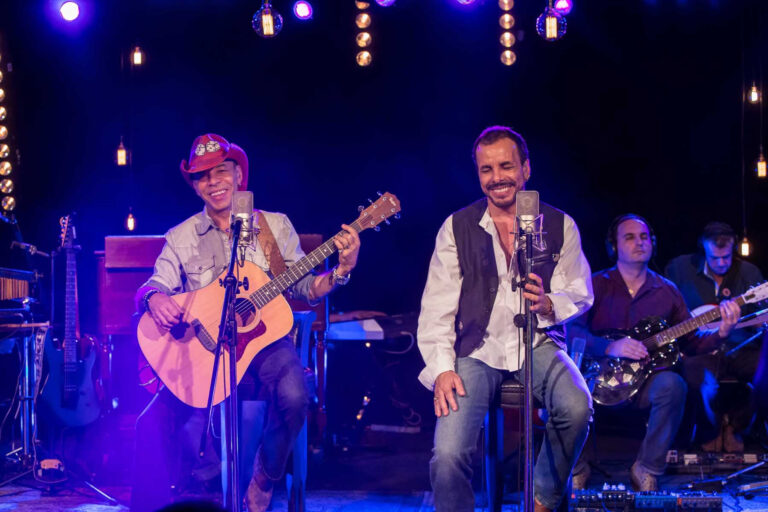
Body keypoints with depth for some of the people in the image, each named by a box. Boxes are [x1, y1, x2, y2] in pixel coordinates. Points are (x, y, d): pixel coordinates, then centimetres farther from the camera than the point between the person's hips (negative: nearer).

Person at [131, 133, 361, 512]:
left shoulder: (275, 226, 7)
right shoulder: (181, 237, 7)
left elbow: (305, 288, 7)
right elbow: (155, 285, 1)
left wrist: (341, 270, -12)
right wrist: (155, 298, -24)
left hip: (264, 342, -1)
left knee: (293, 396, -32)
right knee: (154, 424, -21)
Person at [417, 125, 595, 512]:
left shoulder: (559, 226, 5)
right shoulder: (457, 228, 3)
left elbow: (581, 294, 7)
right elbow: (437, 307, 1)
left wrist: (548, 304, -17)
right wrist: (442, 369, -12)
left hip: (537, 344, 1)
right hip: (477, 350, -1)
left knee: (577, 408, -31)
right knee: (448, 455, -25)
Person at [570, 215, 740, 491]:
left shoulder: (666, 291, 12)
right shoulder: (597, 284, 3)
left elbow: (691, 341, 12)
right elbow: (571, 329, -9)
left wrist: (720, 333, -9)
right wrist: (610, 348, -24)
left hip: (643, 380, 2)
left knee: (671, 384, -32)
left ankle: (647, 469, -16)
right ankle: (576, 468, -5)